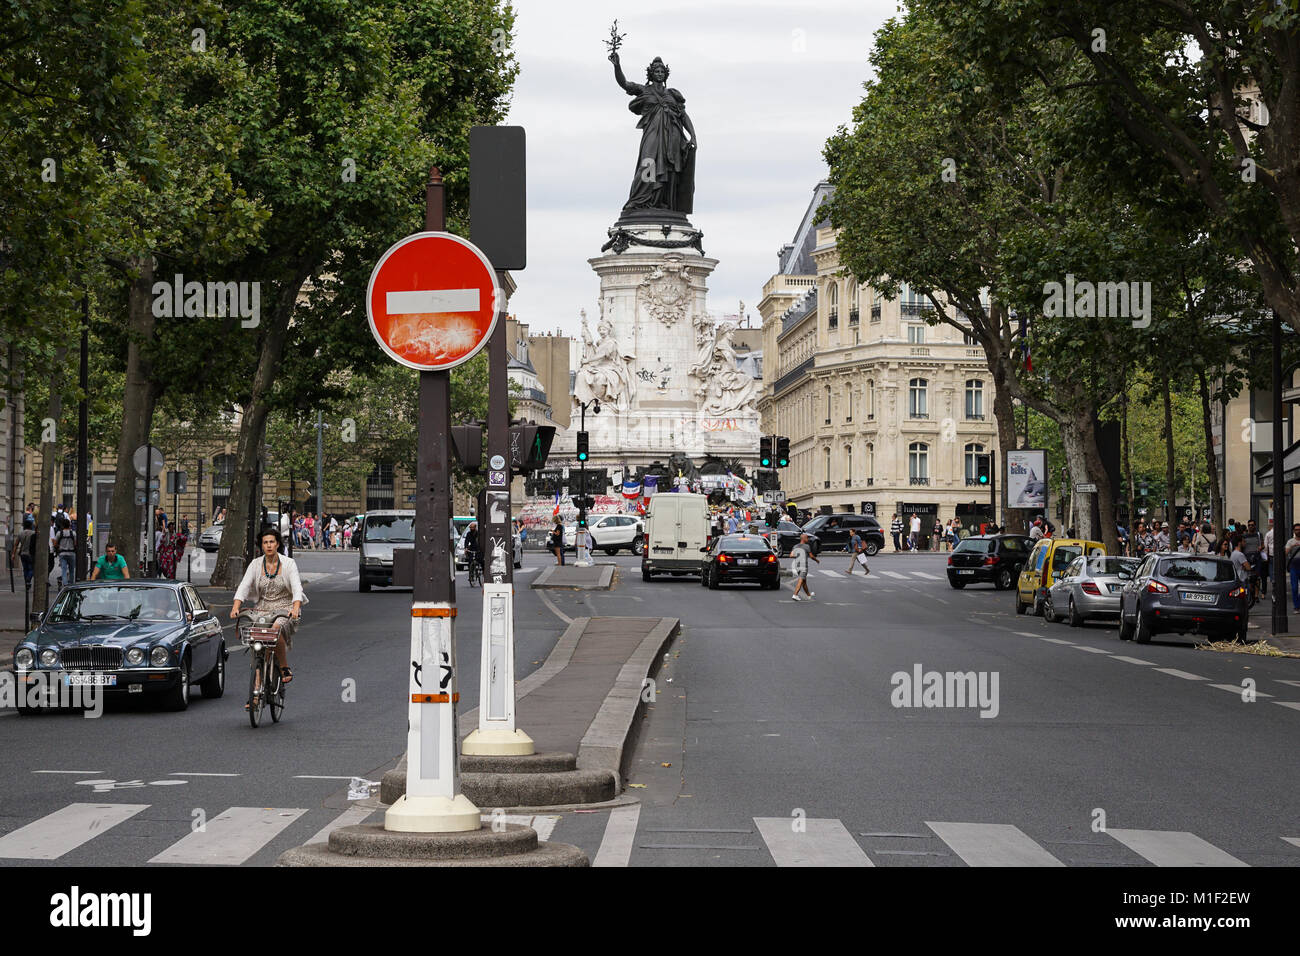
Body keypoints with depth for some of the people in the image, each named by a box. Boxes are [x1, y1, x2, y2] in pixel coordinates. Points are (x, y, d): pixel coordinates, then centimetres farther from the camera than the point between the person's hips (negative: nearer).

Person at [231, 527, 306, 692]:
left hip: (285, 610, -3)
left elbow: (297, 588, -16)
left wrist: (295, 608, -34)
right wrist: (235, 607, -23)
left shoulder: (289, 563, -4)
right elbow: (243, 587, -6)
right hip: (262, 609, 3)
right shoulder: (255, 565, 3)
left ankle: (285, 668, -16)